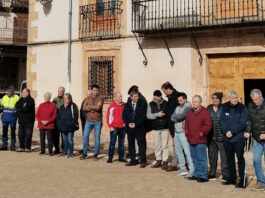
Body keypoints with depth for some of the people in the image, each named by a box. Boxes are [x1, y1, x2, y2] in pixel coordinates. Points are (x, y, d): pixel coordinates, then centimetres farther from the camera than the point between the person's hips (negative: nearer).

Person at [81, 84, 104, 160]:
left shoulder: (100, 98, -2)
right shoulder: (88, 98, 8)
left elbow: (98, 107, -18)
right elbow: (84, 108, -6)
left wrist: (89, 106, -7)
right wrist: (94, 107, -15)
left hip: (97, 121, -2)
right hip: (88, 121, 2)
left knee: (97, 138, 4)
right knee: (85, 137, 2)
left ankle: (96, 154, 14)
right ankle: (84, 153, 16)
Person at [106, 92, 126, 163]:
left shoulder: (124, 105, 7)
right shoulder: (112, 106, -5)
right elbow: (109, 116, -5)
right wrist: (110, 126, -9)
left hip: (122, 127, 4)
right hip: (114, 128, -4)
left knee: (121, 143, 9)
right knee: (112, 143, 0)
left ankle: (121, 157, 18)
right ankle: (110, 158, 7)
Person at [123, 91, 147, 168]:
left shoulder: (142, 104, -2)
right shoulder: (126, 105, 8)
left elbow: (144, 116, -8)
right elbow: (124, 116, 7)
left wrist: (136, 124, -14)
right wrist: (128, 123, -10)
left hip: (139, 128, -3)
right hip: (129, 128, 4)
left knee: (142, 145, 0)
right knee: (131, 145, 9)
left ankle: (143, 161, 7)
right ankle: (133, 160, 19)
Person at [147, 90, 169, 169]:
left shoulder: (166, 103, 1)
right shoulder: (151, 104, 4)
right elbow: (148, 115, -4)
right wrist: (157, 114, -16)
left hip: (165, 128, -2)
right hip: (155, 128, 2)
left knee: (165, 145, 0)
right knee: (157, 145, 10)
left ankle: (165, 162, 7)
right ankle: (158, 161, 20)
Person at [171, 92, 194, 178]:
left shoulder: (188, 107, -8)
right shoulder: (178, 107, 16)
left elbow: (181, 116, -21)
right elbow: (172, 118, 6)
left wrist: (175, 116, -2)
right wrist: (179, 119, -10)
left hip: (183, 132, -8)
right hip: (176, 132, 8)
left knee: (187, 152, -9)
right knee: (178, 151, 14)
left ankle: (192, 170, -4)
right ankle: (183, 168, 25)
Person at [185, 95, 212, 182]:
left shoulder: (204, 112, -9)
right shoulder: (190, 112, 13)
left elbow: (208, 125, -13)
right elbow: (187, 122, 24)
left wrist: (202, 133, -13)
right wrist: (186, 131, 13)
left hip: (200, 141, -7)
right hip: (191, 140, 7)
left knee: (202, 159, -4)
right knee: (195, 159, 15)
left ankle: (203, 176, 4)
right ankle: (196, 174, 26)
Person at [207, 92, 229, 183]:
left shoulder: (224, 108, -6)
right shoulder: (209, 108, 9)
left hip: (221, 137, -5)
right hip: (211, 137, 5)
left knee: (224, 156, -1)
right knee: (212, 156, 13)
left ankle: (225, 175, 9)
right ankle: (212, 174, 25)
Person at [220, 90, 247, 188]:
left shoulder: (242, 108, -5)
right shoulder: (224, 107, 4)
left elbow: (243, 123, -11)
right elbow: (222, 120, 2)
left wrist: (232, 132, -16)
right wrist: (226, 132, -12)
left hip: (239, 138, -4)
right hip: (227, 138, 4)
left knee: (240, 159, -2)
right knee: (230, 159, 13)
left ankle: (242, 180, 5)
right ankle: (232, 178, 25)